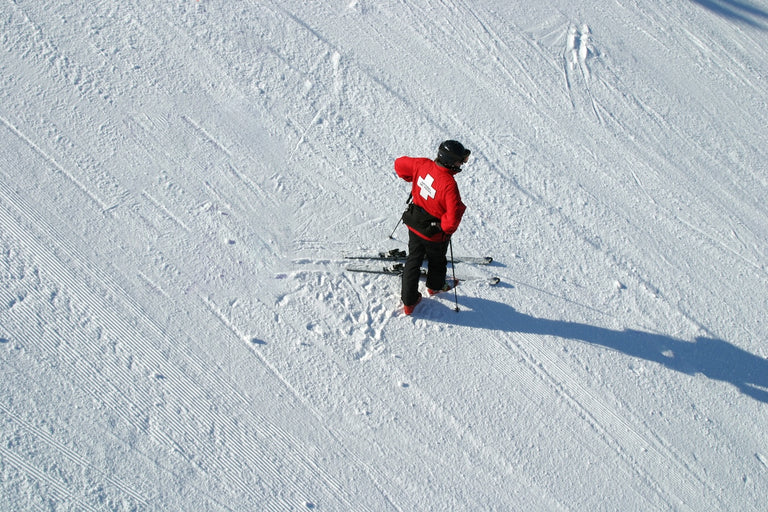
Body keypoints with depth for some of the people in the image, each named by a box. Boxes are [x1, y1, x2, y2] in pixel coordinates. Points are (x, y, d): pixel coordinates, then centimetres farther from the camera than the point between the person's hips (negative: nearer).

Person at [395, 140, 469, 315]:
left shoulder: (423, 165, -17)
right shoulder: (449, 185, -35)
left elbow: (400, 164, 0)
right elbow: (453, 218, -36)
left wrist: (412, 178, 15)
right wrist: (447, 229, -15)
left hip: (414, 225, 5)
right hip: (435, 234, -5)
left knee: (413, 260, 21)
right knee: (437, 261, 26)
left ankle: (408, 301, 28)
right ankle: (435, 286, 54)